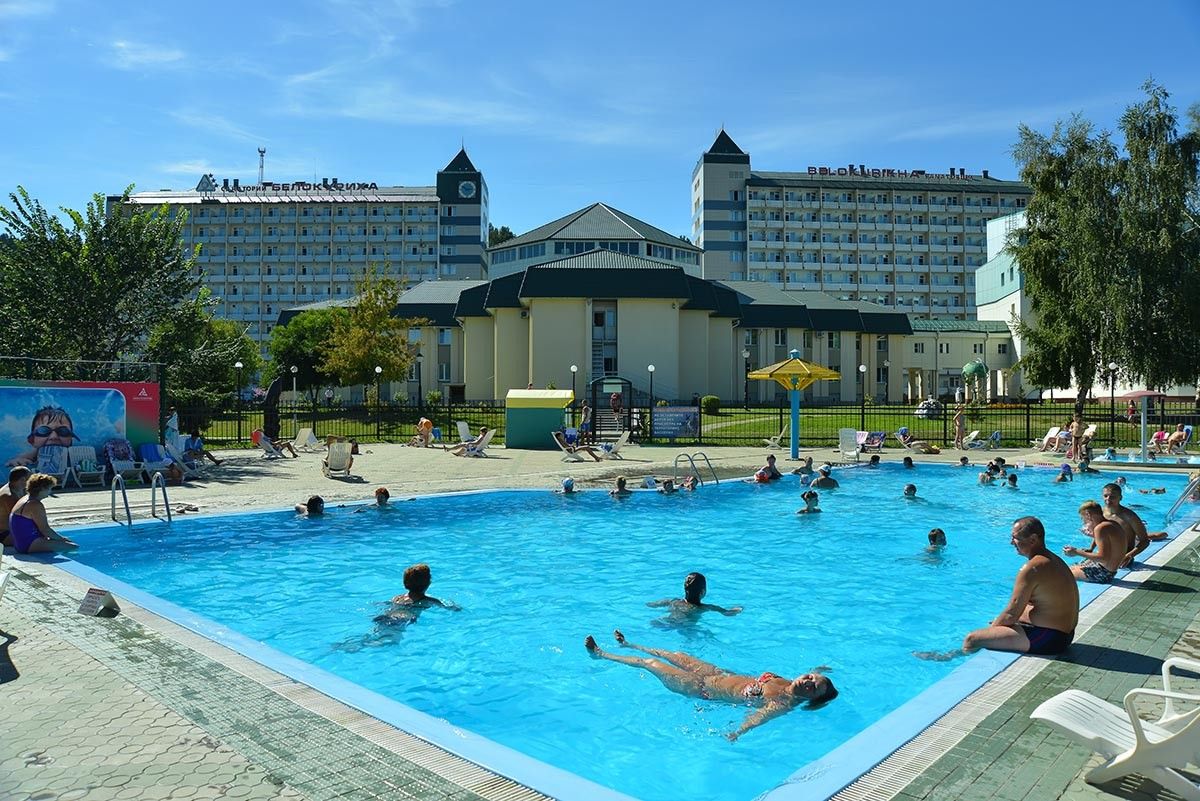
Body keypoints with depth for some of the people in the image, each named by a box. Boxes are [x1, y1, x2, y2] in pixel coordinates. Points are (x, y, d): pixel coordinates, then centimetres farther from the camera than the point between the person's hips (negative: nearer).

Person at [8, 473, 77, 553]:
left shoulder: (25, 500, 17)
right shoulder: (36, 505, -16)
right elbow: (45, 530, -17)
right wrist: (62, 538, -3)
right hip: (30, 545, -11)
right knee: (72, 546, -17)